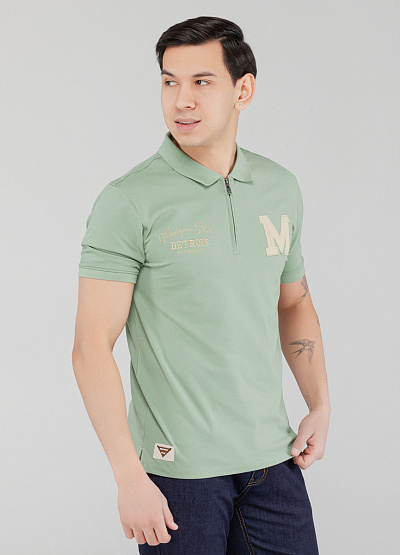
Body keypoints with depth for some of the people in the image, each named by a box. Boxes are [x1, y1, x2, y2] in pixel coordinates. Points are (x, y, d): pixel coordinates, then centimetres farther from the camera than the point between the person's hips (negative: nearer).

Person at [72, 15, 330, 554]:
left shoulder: (281, 189, 5)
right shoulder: (128, 201, -12)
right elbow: (92, 348, -14)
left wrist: (321, 406, 9)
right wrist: (129, 478, -17)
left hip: (272, 457, 5)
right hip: (177, 467, -4)